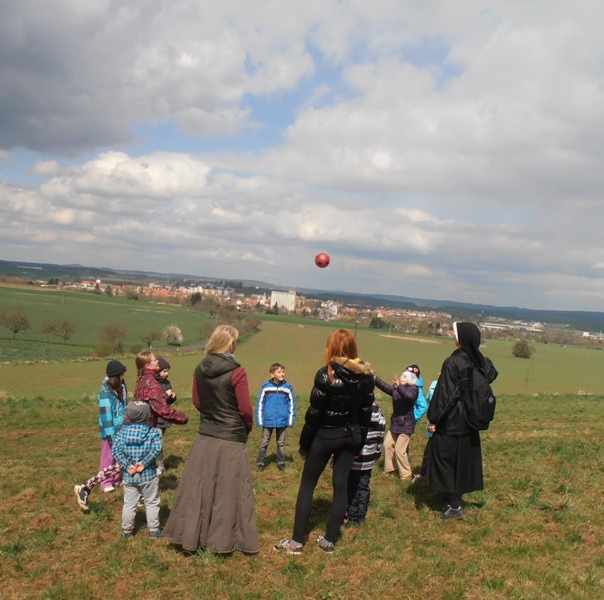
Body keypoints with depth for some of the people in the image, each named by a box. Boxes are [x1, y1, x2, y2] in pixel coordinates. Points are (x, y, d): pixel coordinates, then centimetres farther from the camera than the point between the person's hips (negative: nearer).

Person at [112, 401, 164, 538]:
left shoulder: (123, 431, -4)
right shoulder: (153, 432, -8)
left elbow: (116, 450, -11)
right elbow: (156, 450, -21)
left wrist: (127, 466, -11)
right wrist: (144, 463, -15)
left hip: (129, 476, 2)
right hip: (148, 475, -2)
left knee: (129, 504, 15)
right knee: (151, 503, 14)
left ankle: (127, 531, 26)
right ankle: (153, 530, 21)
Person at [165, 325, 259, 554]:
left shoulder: (200, 370, -1)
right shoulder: (236, 372, -16)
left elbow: (197, 402, 9)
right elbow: (246, 409, -12)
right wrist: (247, 428, 6)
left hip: (205, 438, 5)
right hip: (231, 441, -5)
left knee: (198, 488, 14)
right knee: (228, 491, 7)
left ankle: (190, 536, 24)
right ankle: (223, 540, 17)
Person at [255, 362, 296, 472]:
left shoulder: (288, 387, -5)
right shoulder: (266, 387, -8)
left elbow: (292, 403, 2)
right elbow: (260, 403, -1)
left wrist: (291, 420, 0)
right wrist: (259, 420, -2)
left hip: (282, 421, 1)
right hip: (268, 421, -1)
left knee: (281, 443, 14)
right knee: (264, 442, 7)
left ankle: (281, 462, 27)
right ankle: (260, 462, 18)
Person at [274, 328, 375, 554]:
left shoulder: (326, 375, -18)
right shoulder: (366, 376, -1)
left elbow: (314, 413, -14)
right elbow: (366, 412, 5)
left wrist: (304, 445, -5)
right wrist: (359, 442, 14)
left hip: (325, 436, -5)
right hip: (351, 436, 5)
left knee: (307, 485, 6)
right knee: (341, 485, 11)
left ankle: (297, 542, 9)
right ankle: (329, 540, 18)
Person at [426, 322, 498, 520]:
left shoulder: (453, 363, -21)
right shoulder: (481, 362, -2)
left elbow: (445, 394, -20)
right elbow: (492, 374, 21)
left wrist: (433, 419, -12)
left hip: (450, 421, -7)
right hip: (469, 422, 7)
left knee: (445, 460, 4)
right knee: (463, 459, 18)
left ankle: (454, 505, 6)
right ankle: (454, 498, 31)